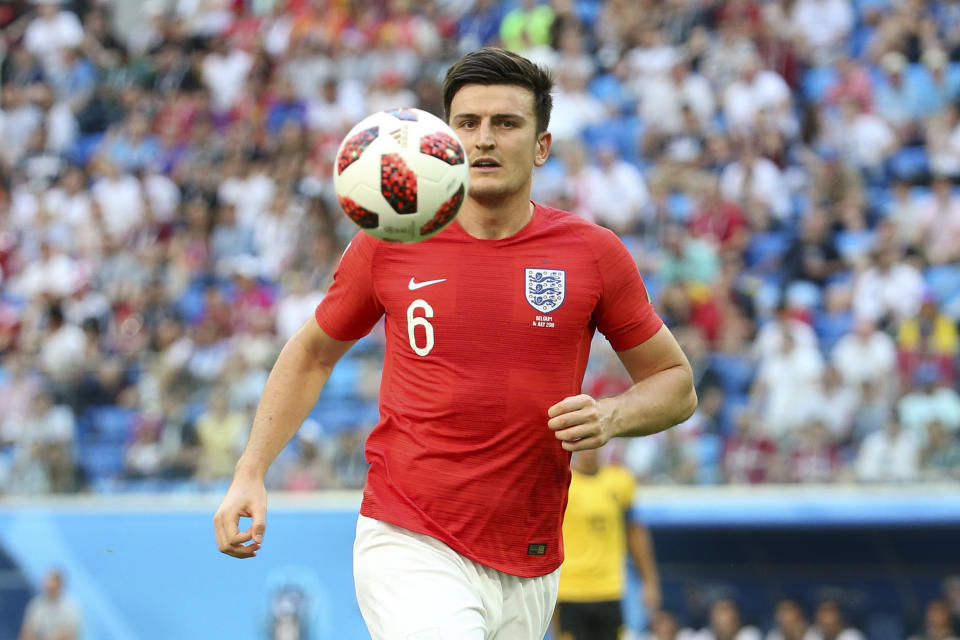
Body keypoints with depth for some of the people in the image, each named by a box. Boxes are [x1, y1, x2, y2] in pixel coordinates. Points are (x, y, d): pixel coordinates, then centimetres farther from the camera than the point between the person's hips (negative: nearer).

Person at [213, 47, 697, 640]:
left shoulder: (595, 254, 1)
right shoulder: (386, 243, 0)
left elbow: (676, 383, 11)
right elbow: (311, 355, 16)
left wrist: (612, 416, -10)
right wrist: (251, 473, 6)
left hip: (529, 569, 3)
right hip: (408, 548, -3)